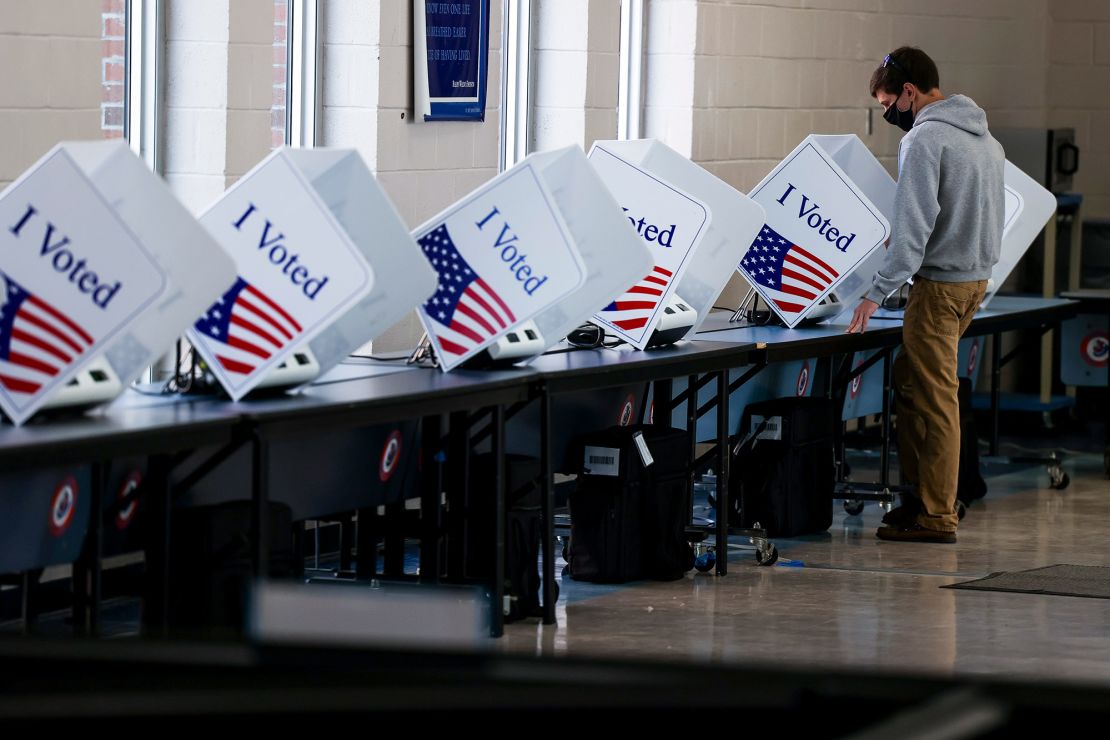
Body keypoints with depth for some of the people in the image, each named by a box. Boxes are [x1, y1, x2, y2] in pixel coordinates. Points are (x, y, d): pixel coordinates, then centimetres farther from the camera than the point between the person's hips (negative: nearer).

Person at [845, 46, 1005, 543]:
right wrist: (903, 239, 19)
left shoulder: (924, 140, -15)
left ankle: (936, 517, -2)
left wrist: (877, 293, -17)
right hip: (977, 275, 9)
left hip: (940, 283, -9)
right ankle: (922, 494, 18)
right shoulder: (983, 136, 13)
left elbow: (913, 226, -20)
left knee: (933, 399, -5)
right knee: (910, 382, 17)